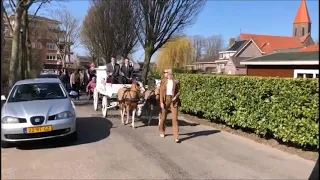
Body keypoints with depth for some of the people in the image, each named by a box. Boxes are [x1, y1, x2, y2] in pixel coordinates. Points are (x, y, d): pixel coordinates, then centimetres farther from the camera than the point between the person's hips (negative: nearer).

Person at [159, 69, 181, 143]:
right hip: (165, 100, 1)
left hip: (173, 100, -1)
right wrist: (161, 102, -7)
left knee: (175, 118, -7)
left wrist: (176, 97, -13)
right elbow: (161, 92, 0)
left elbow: (178, 91, 6)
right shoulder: (163, 81, 2)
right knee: (163, 117, 13)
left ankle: (176, 137, -4)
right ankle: (162, 131, 37)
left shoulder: (176, 81, 0)